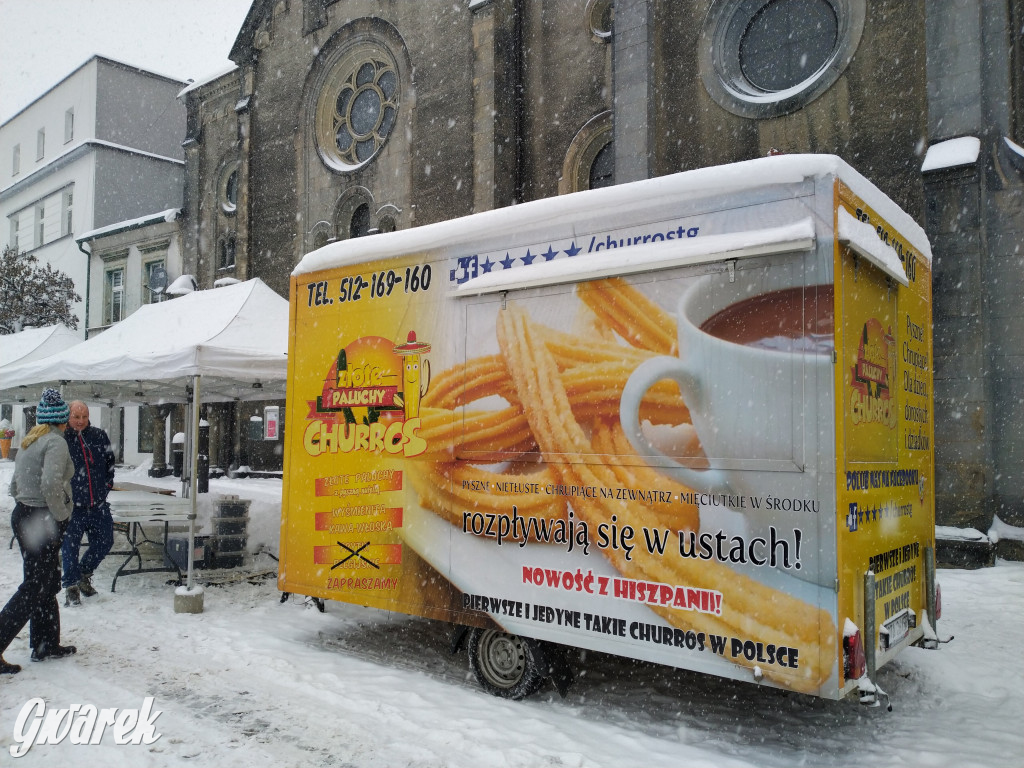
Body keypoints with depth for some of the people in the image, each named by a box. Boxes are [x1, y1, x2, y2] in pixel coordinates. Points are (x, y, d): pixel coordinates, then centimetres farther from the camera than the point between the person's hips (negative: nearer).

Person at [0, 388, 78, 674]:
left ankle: (46, 644, 25)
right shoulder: (56, 442, -15)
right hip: (44, 522, -9)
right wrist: (61, 515, -14)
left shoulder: (28, 442, 13)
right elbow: (51, 485, -26)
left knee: (48, 583, 17)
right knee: (34, 588, -2)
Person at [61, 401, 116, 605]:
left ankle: (84, 573, 35)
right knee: (70, 545, 1)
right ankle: (71, 585, 16)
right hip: (72, 504, -4)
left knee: (104, 541, 12)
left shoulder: (99, 436, 5)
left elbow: (110, 461, 18)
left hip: (98, 504, 4)